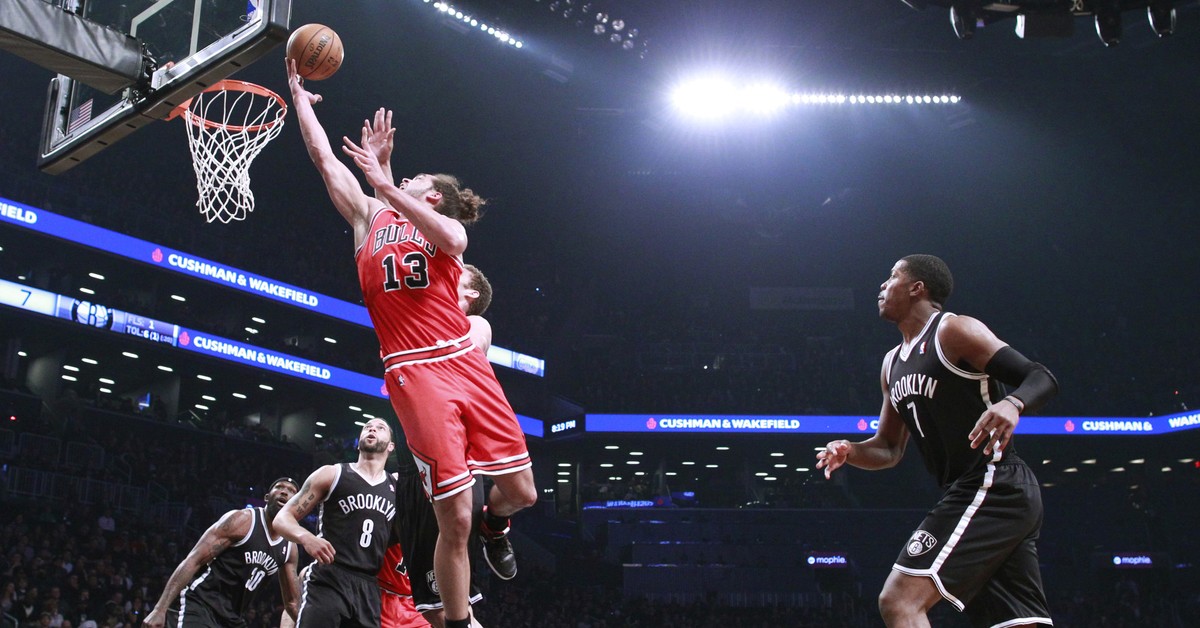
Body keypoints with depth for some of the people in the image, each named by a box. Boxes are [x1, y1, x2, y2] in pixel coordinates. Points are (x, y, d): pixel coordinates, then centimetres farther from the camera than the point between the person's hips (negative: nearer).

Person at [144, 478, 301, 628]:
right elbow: (193, 561, -15)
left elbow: (292, 602, 18)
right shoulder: (242, 520, -11)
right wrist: (160, 609, -23)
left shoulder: (289, 547, 9)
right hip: (198, 606, -8)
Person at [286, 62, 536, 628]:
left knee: (520, 490, 1)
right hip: (414, 371, -1)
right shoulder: (370, 216, 20)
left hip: (466, 362, 1)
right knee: (453, 519, -9)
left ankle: (495, 523, 37)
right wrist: (299, 98, 21)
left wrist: (385, 184, -17)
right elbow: (325, 160, 17)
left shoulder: (447, 226, 13)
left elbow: (451, 241, -13)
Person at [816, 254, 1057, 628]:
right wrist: (850, 451, 3)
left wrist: (1012, 403, -32)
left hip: (992, 487, -9)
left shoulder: (953, 331, -5)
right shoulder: (893, 364, 20)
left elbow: (1042, 379, -10)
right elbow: (890, 449, 24)